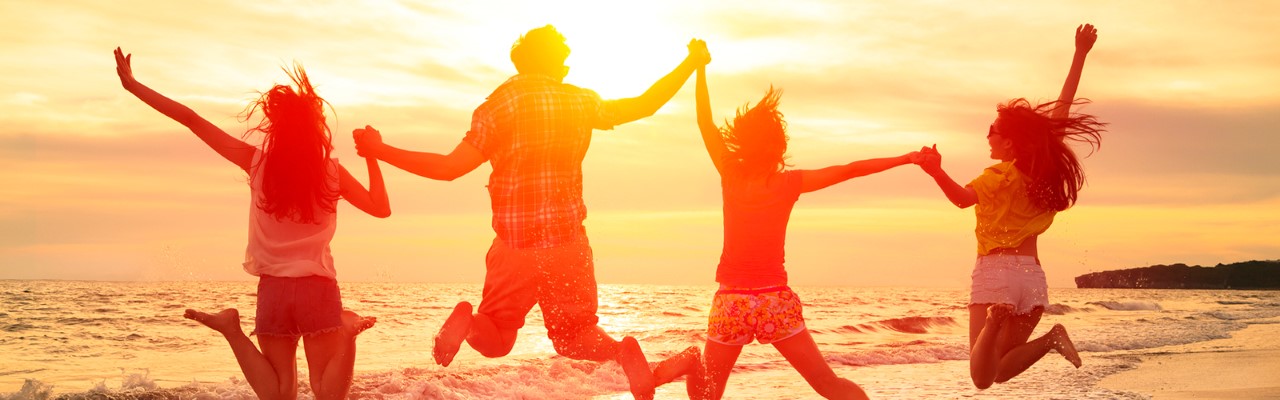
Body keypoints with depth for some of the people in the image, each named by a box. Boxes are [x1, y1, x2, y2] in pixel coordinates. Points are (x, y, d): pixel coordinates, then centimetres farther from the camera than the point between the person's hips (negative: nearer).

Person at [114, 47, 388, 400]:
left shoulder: (257, 162, -2)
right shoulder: (331, 171, -4)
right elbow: (381, 208, 6)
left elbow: (190, 119, 0)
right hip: (318, 289, -1)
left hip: (273, 289, 1)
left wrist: (133, 85, 6)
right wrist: (372, 157, 13)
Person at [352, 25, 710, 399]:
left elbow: (450, 167, -9)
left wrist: (380, 151, -1)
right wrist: (690, 64, 25)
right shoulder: (581, 101, 3)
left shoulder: (499, 103, -4)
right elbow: (644, 105, 13)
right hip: (569, 242, 1)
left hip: (515, 246, -1)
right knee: (574, 337, 16)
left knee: (495, 340, 15)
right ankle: (621, 352, -17)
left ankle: (467, 323, -21)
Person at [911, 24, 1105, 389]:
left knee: (982, 376, -7)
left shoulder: (1001, 175, -7)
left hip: (994, 272, -5)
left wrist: (937, 172, -43)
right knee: (1000, 371, 13)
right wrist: (1080, 55, 24)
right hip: (1032, 275, 5)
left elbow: (964, 197, -28)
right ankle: (1051, 339, -15)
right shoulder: (1047, 169, 9)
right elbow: (1063, 106, 17)